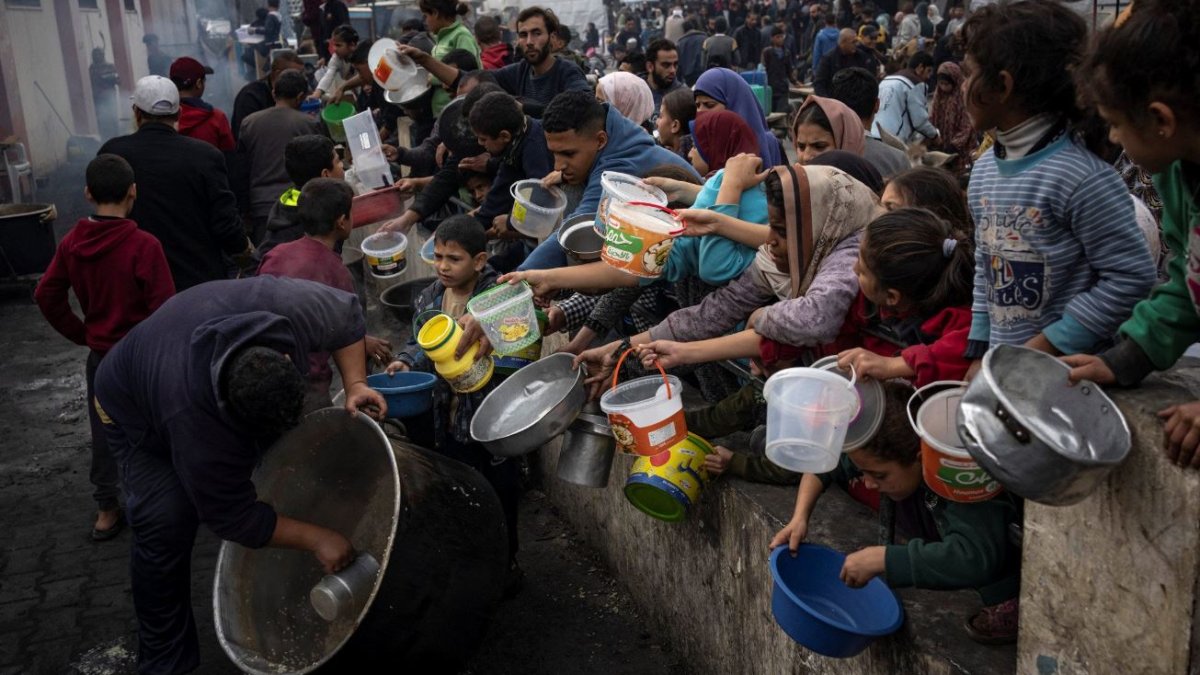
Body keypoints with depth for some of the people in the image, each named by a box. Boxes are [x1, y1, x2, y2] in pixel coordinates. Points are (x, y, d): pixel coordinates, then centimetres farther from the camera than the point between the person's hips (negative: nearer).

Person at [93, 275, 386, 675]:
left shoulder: (294, 309, -39)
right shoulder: (195, 423, -45)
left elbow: (347, 317, -15)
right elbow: (235, 517, -31)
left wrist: (355, 383, -26)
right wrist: (315, 539, -29)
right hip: (137, 406, -5)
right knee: (166, 529, -18)